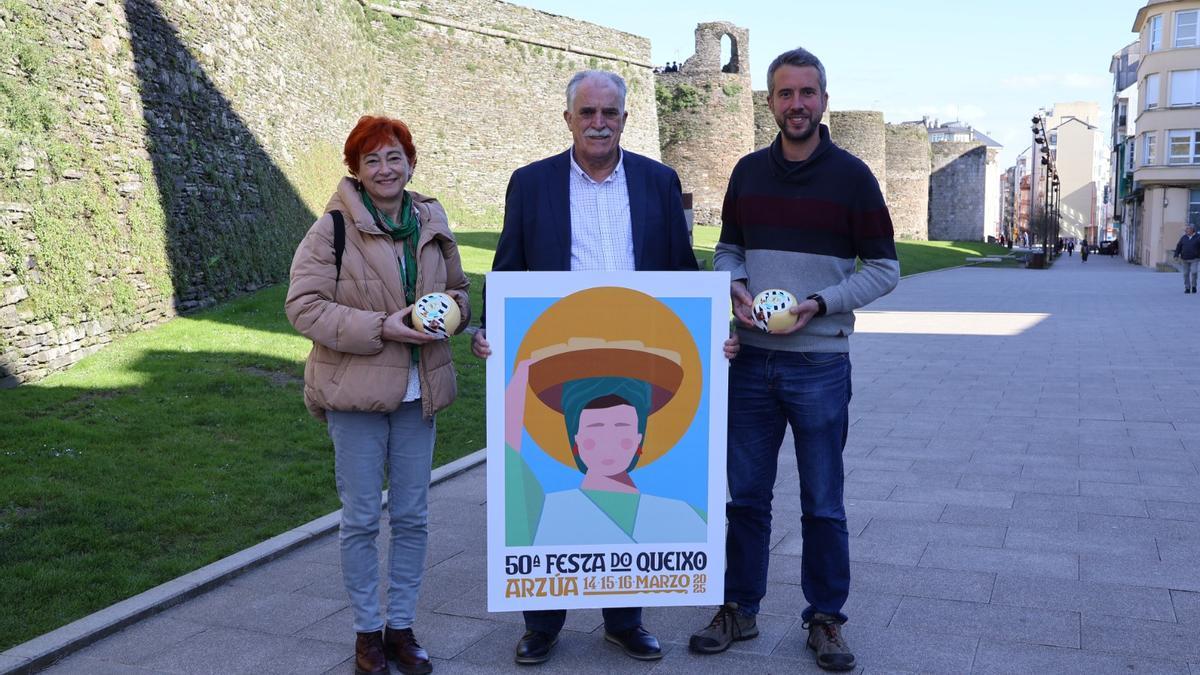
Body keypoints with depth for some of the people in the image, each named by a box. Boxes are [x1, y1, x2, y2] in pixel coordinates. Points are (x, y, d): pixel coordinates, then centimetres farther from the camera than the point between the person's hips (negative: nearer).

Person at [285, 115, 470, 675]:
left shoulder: (432, 224, 6)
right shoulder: (333, 228, -9)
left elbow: (457, 288, 19)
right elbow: (303, 306, -13)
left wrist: (452, 309, -6)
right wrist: (381, 328, -21)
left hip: (418, 392, 4)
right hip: (355, 392, -4)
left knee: (412, 517, 12)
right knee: (361, 518, 6)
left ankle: (401, 625, 28)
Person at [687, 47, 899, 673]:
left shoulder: (851, 175, -4)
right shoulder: (748, 171, 7)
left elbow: (884, 268, -2)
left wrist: (820, 304, -16)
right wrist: (736, 286, -8)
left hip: (820, 362, -3)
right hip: (751, 359, 3)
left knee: (822, 504, 7)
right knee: (746, 495, 11)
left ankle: (825, 618, 23)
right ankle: (738, 608, 26)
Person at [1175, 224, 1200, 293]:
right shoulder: (1183, 238, 7)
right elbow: (1178, 247, 8)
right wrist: (1177, 255, -3)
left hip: (1194, 259, -3)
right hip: (1185, 259, 3)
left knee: (1194, 272, -12)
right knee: (1186, 274, 3)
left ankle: (1193, 286, 6)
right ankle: (1187, 288, 10)